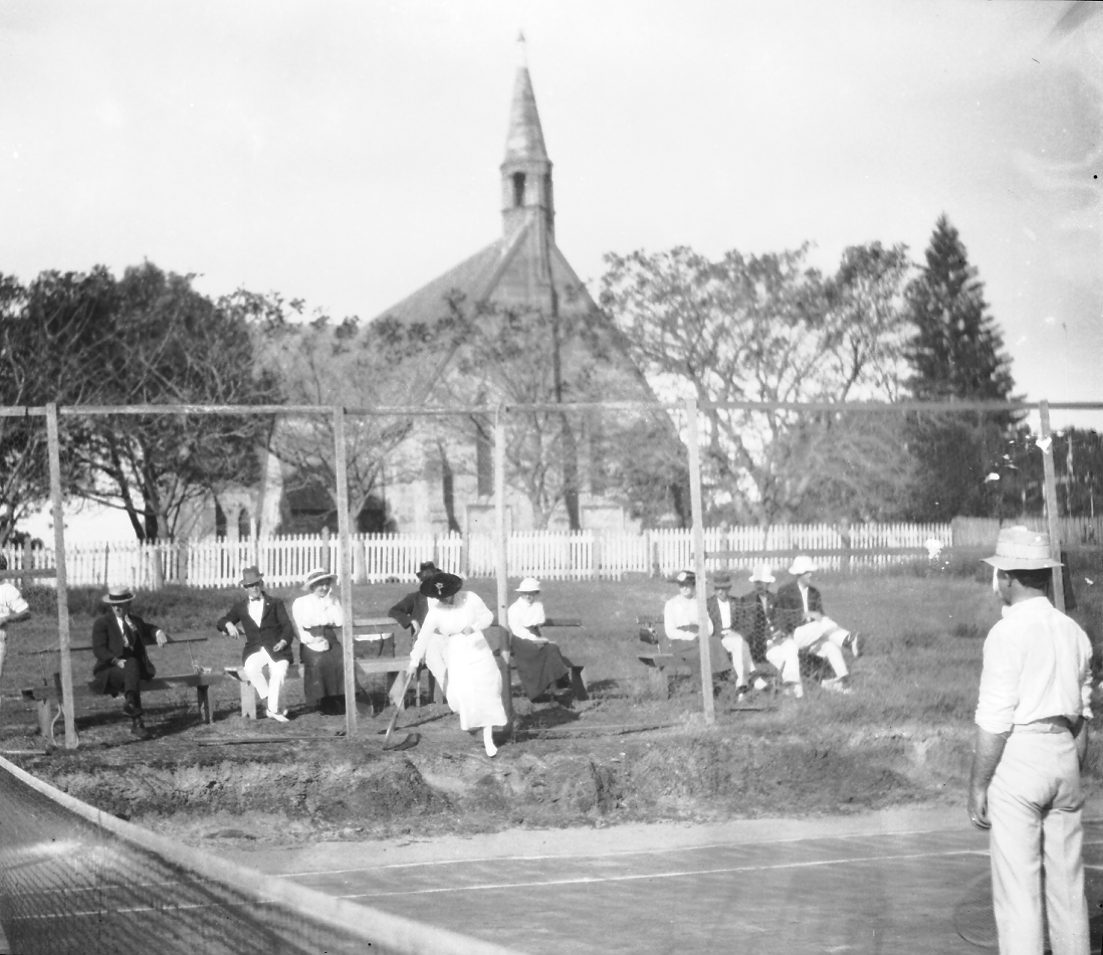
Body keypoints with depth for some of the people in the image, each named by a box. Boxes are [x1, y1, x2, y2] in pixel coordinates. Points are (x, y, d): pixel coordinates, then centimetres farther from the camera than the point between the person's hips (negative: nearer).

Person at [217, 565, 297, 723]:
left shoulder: (275, 604, 13)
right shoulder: (240, 607, 19)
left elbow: (288, 626, 4)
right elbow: (220, 622, 16)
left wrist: (283, 641, -18)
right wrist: (228, 624, -9)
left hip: (277, 649, -1)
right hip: (255, 650, 1)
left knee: (278, 673, -33)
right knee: (251, 668, -33)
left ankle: (272, 709, -25)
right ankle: (274, 707, -27)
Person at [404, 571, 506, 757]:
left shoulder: (470, 599, -11)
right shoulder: (435, 611, -11)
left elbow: (488, 616, -1)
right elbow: (423, 637, -10)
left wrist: (473, 627, -21)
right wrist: (414, 663, -14)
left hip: (478, 650, 0)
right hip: (457, 655, 0)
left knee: (487, 694, 0)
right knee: (463, 694, -17)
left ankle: (488, 739, 11)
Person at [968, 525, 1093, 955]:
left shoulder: (1008, 633, -11)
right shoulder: (1074, 633, 10)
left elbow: (994, 721, -14)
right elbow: (1083, 714, 15)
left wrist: (977, 785, -8)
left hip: (1018, 757, -7)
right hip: (1064, 754, 7)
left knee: (1017, 887, -3)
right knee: (1067, 883, 12)